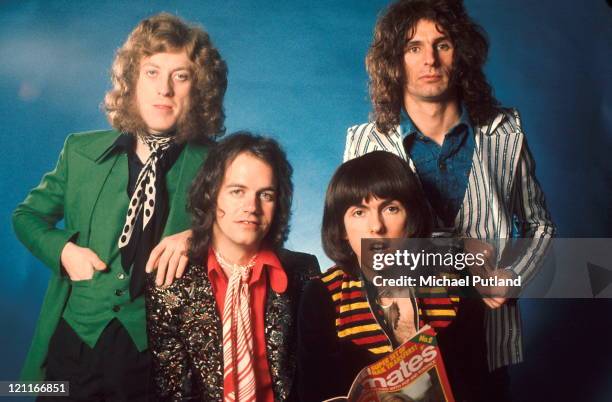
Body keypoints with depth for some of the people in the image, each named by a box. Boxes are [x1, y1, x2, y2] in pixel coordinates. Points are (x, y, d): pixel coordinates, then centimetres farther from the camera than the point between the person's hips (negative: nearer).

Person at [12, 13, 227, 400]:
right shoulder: (82, 151, 2)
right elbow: (27, 215, 14)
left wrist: (196, 235, -19)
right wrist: (63, 249, -6)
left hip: (157, 356, -1)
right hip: (71, 342, 2)